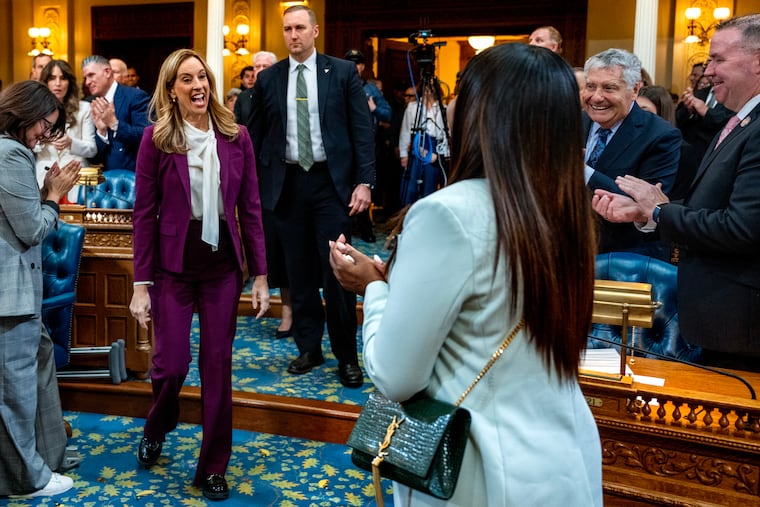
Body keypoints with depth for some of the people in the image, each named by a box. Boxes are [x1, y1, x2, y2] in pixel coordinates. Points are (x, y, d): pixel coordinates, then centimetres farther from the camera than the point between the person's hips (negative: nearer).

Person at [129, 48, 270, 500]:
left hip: (223, 266, 2)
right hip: (173, 267, -2)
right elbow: (144, 213, -5)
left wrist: (260, 275, 0)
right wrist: (141, 283, -8)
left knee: (218, 368, 6)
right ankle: (158, 428, 35)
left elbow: (251, 209, 2)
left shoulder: (236, 137, 0)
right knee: (172, 364, -2)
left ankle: (214, 467, 24)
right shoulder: (157, 138, -5)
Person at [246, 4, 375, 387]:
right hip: (287, 184, 3)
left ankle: (346, 356, 10)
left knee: (337, 270, -3)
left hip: (332, 181, -2)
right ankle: (308, 348, 22)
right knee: (299, 272, 8)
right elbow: (255, 136, 11)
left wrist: (364, 181, -10)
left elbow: (362, 129, -1)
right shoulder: (268, 79, 8)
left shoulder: (343, 72, 2)